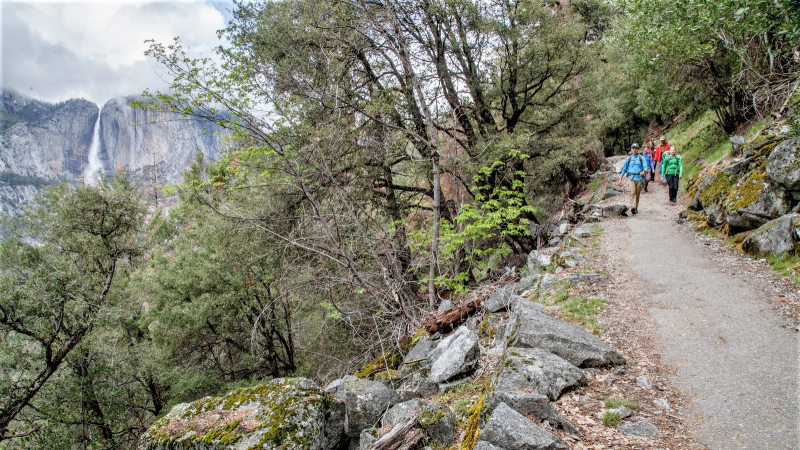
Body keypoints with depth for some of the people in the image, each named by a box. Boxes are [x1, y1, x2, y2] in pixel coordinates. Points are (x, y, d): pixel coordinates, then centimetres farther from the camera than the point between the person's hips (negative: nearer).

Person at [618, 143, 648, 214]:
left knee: (637, 194, 6)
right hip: (631, 177, -1)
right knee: (633, 192, -19)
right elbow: (624, 169, 20)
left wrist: (644, 171, -25)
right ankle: (633, 207, -29)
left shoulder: (641, 158, 10)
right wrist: (621, 178, 14)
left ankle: (636, 208, 19)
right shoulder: (628, 159, 14)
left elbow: (645, 167, -1)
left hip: (639, 178, 1)